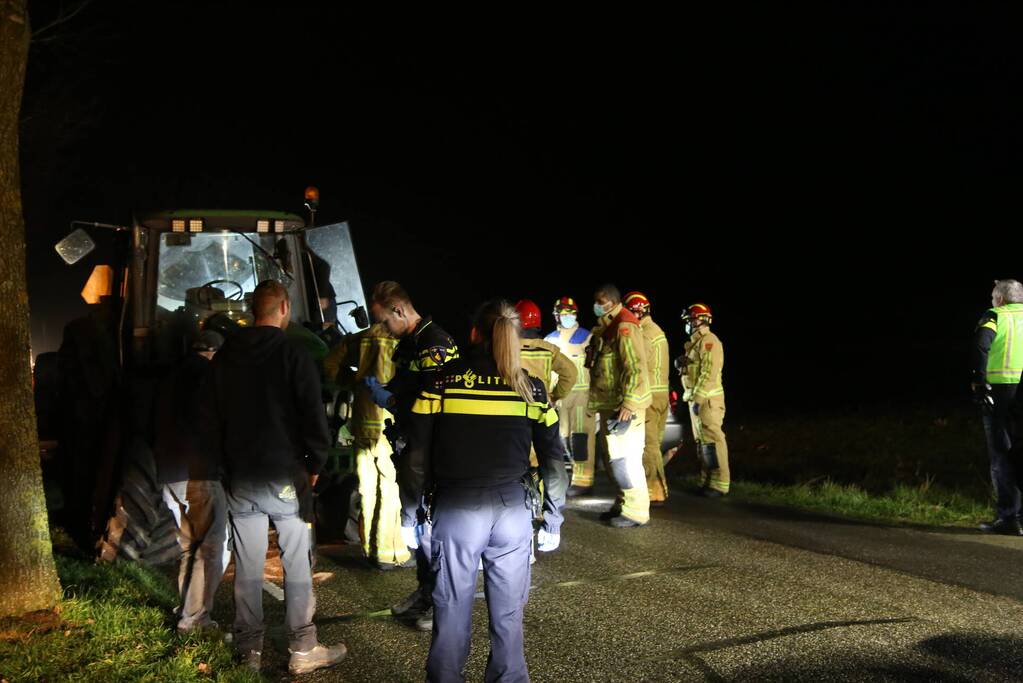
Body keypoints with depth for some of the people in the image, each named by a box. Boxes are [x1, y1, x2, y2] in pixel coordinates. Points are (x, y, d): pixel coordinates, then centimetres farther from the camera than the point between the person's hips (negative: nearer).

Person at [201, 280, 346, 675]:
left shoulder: (224, 357, 8)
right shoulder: (294, 355, -10)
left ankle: (250, 650, 18)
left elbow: (210, 419, 13)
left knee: (247, 567, 10)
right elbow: (314, 418, -12)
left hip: (240, 479, 5)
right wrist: (315, 465, 0)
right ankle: (303, 650, 7)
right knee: (297, 566, 3)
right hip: (286, 478, -5)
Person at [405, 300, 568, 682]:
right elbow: (553, 459, 7)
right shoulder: (530, 388, 3)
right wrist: (553, 514, 17)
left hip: (455, 509, -1)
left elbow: (419, 454, 0)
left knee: (452, 609, 10)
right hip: (512, 509, 1)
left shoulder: (442, 382, -1)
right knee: (507, 613, 12)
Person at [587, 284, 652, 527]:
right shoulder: (607, 328, 17)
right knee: (614, 458, 15)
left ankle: (636, 512, -2)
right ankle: (623, 505, 25)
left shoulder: (625, 327, -14)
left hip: (624, 406, -10)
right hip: (610, 405, 10)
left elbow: (635, 368, -21)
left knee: (625, 459, -8)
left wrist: (628, 404, -24)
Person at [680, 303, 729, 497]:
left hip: (707, 399, -10)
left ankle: (719, 484, -7)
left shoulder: (709, 341, -13)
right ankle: (707, 481, 18)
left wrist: (697, 398, -22)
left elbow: (709, 373, -20)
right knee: (702, 441, 12)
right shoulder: (696, 342, 18)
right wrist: (691, 396, 17)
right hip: (696, 397, 10)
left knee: (712, 440, -9)